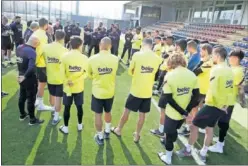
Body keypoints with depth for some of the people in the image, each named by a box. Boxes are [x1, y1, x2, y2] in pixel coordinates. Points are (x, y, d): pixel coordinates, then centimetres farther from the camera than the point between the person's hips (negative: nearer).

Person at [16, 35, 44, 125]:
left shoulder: (19, 47, 1)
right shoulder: (31, 52, -26)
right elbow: (31, 68, -35)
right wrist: (25, 76, -25)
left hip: (21, 76, 8)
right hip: (30, 78, -8)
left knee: (22, 96, 22)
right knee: (31, 99, 5)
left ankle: (22, 114, 39)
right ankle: (32, 119, 18)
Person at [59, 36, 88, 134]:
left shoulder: (65, 57, -11)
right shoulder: (84, 58, -9)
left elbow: (62, 74, -14)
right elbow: (86, 73, -11)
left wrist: (67, 86, -9)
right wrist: (75, 81, -12)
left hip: (68, 88, -1)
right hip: (79, 88, 1)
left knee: (67, 107, 13)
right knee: (79, 107, 17)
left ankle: (66, 128, 25)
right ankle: (80, 125, 34)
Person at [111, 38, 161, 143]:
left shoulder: (137, 55, -12)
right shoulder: (157, 58, -3)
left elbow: (130, 71, -1)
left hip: (136, 90, -2)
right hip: (148, 92, 3)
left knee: (127, 111, 15)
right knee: (142, 114, 15)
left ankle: (118, 130, 34)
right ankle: (137, 135, 29)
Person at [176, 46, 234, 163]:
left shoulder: (216, 69, -20)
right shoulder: (229, 70, 6)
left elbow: (213, 91, -25)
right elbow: (229, 89, 12)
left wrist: (219, 104, -9)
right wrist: (225, 105, 16)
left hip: (212, 105, -8)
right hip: (222, 107, 8)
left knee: (194, 126, 5)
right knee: (209, 128, 19)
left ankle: (187, 150, 21)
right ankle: (203, 153, 32)